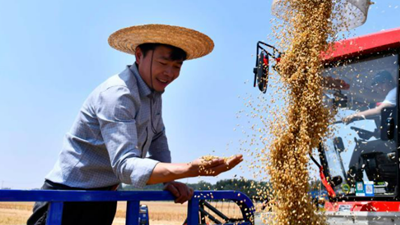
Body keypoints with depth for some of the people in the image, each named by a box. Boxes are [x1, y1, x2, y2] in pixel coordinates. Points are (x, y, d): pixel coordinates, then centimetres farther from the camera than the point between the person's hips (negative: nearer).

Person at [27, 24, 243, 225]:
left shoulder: (153, 90, 1)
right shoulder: (117, 94, -26)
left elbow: (157, 137, 13)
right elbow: (126, 166, -34)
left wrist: (169, 181, -1)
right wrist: (191, 169, -45)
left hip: (103, 197, 8)